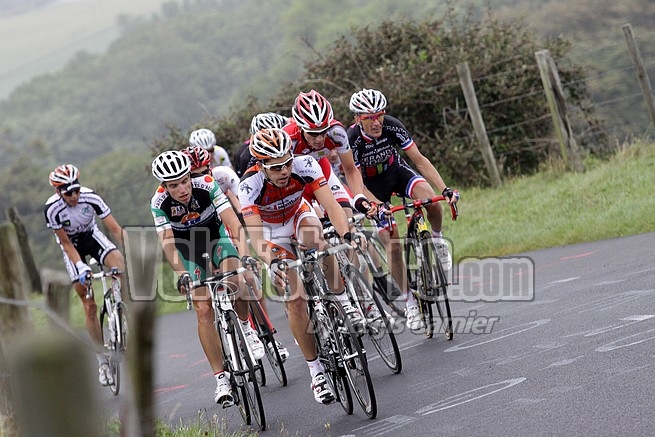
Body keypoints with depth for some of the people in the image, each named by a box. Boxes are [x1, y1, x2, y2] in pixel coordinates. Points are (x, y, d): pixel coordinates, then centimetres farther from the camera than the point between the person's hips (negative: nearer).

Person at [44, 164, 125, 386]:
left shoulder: (91, 198, -26)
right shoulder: (52, 209, -28)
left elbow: (115, 229, -25)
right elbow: (66, 243, -19)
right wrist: (81, 266, -31)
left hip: (92, 236, 1)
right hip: (72, 245, -1)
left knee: (119, 262, -33)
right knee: (89, 305, -6)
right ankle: (102, 361, 1)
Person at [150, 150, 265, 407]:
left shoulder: (207, 186, -30)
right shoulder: (159, 203, -27)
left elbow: (233, 222, -36)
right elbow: (167, 242, -32)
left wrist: (244, 255, -51)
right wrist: (181, 274, -49)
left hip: (217, 235, -1)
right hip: (188, 246, 1)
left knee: (231, 281, -31)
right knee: (203, 310, -10)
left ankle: (246, 328, 0)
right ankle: (221, 379, -6)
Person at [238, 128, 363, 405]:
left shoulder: (305, 166, -31)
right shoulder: (250, 186, -35)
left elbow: (332, 206, -38)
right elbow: (255, 237, -43)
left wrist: (347, 235, -56)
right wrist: (272, 263, -62)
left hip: (299, 215, 1)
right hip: (271, 230, -1)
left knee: (318, 244, -36)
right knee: (294, 299, -12)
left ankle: (343, 302, -13)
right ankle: (316, 373, -1)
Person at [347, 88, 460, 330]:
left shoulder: (392, 126, -25)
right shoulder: (352, 140, -30)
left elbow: (419, 159, -22)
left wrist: (445, 189, -31)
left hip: (397, 171, 2)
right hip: (373, 185, -2)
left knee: (431, 201, -30)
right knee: (392, 246, -11)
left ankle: (437, 237, 2)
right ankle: (410, 302, 3)